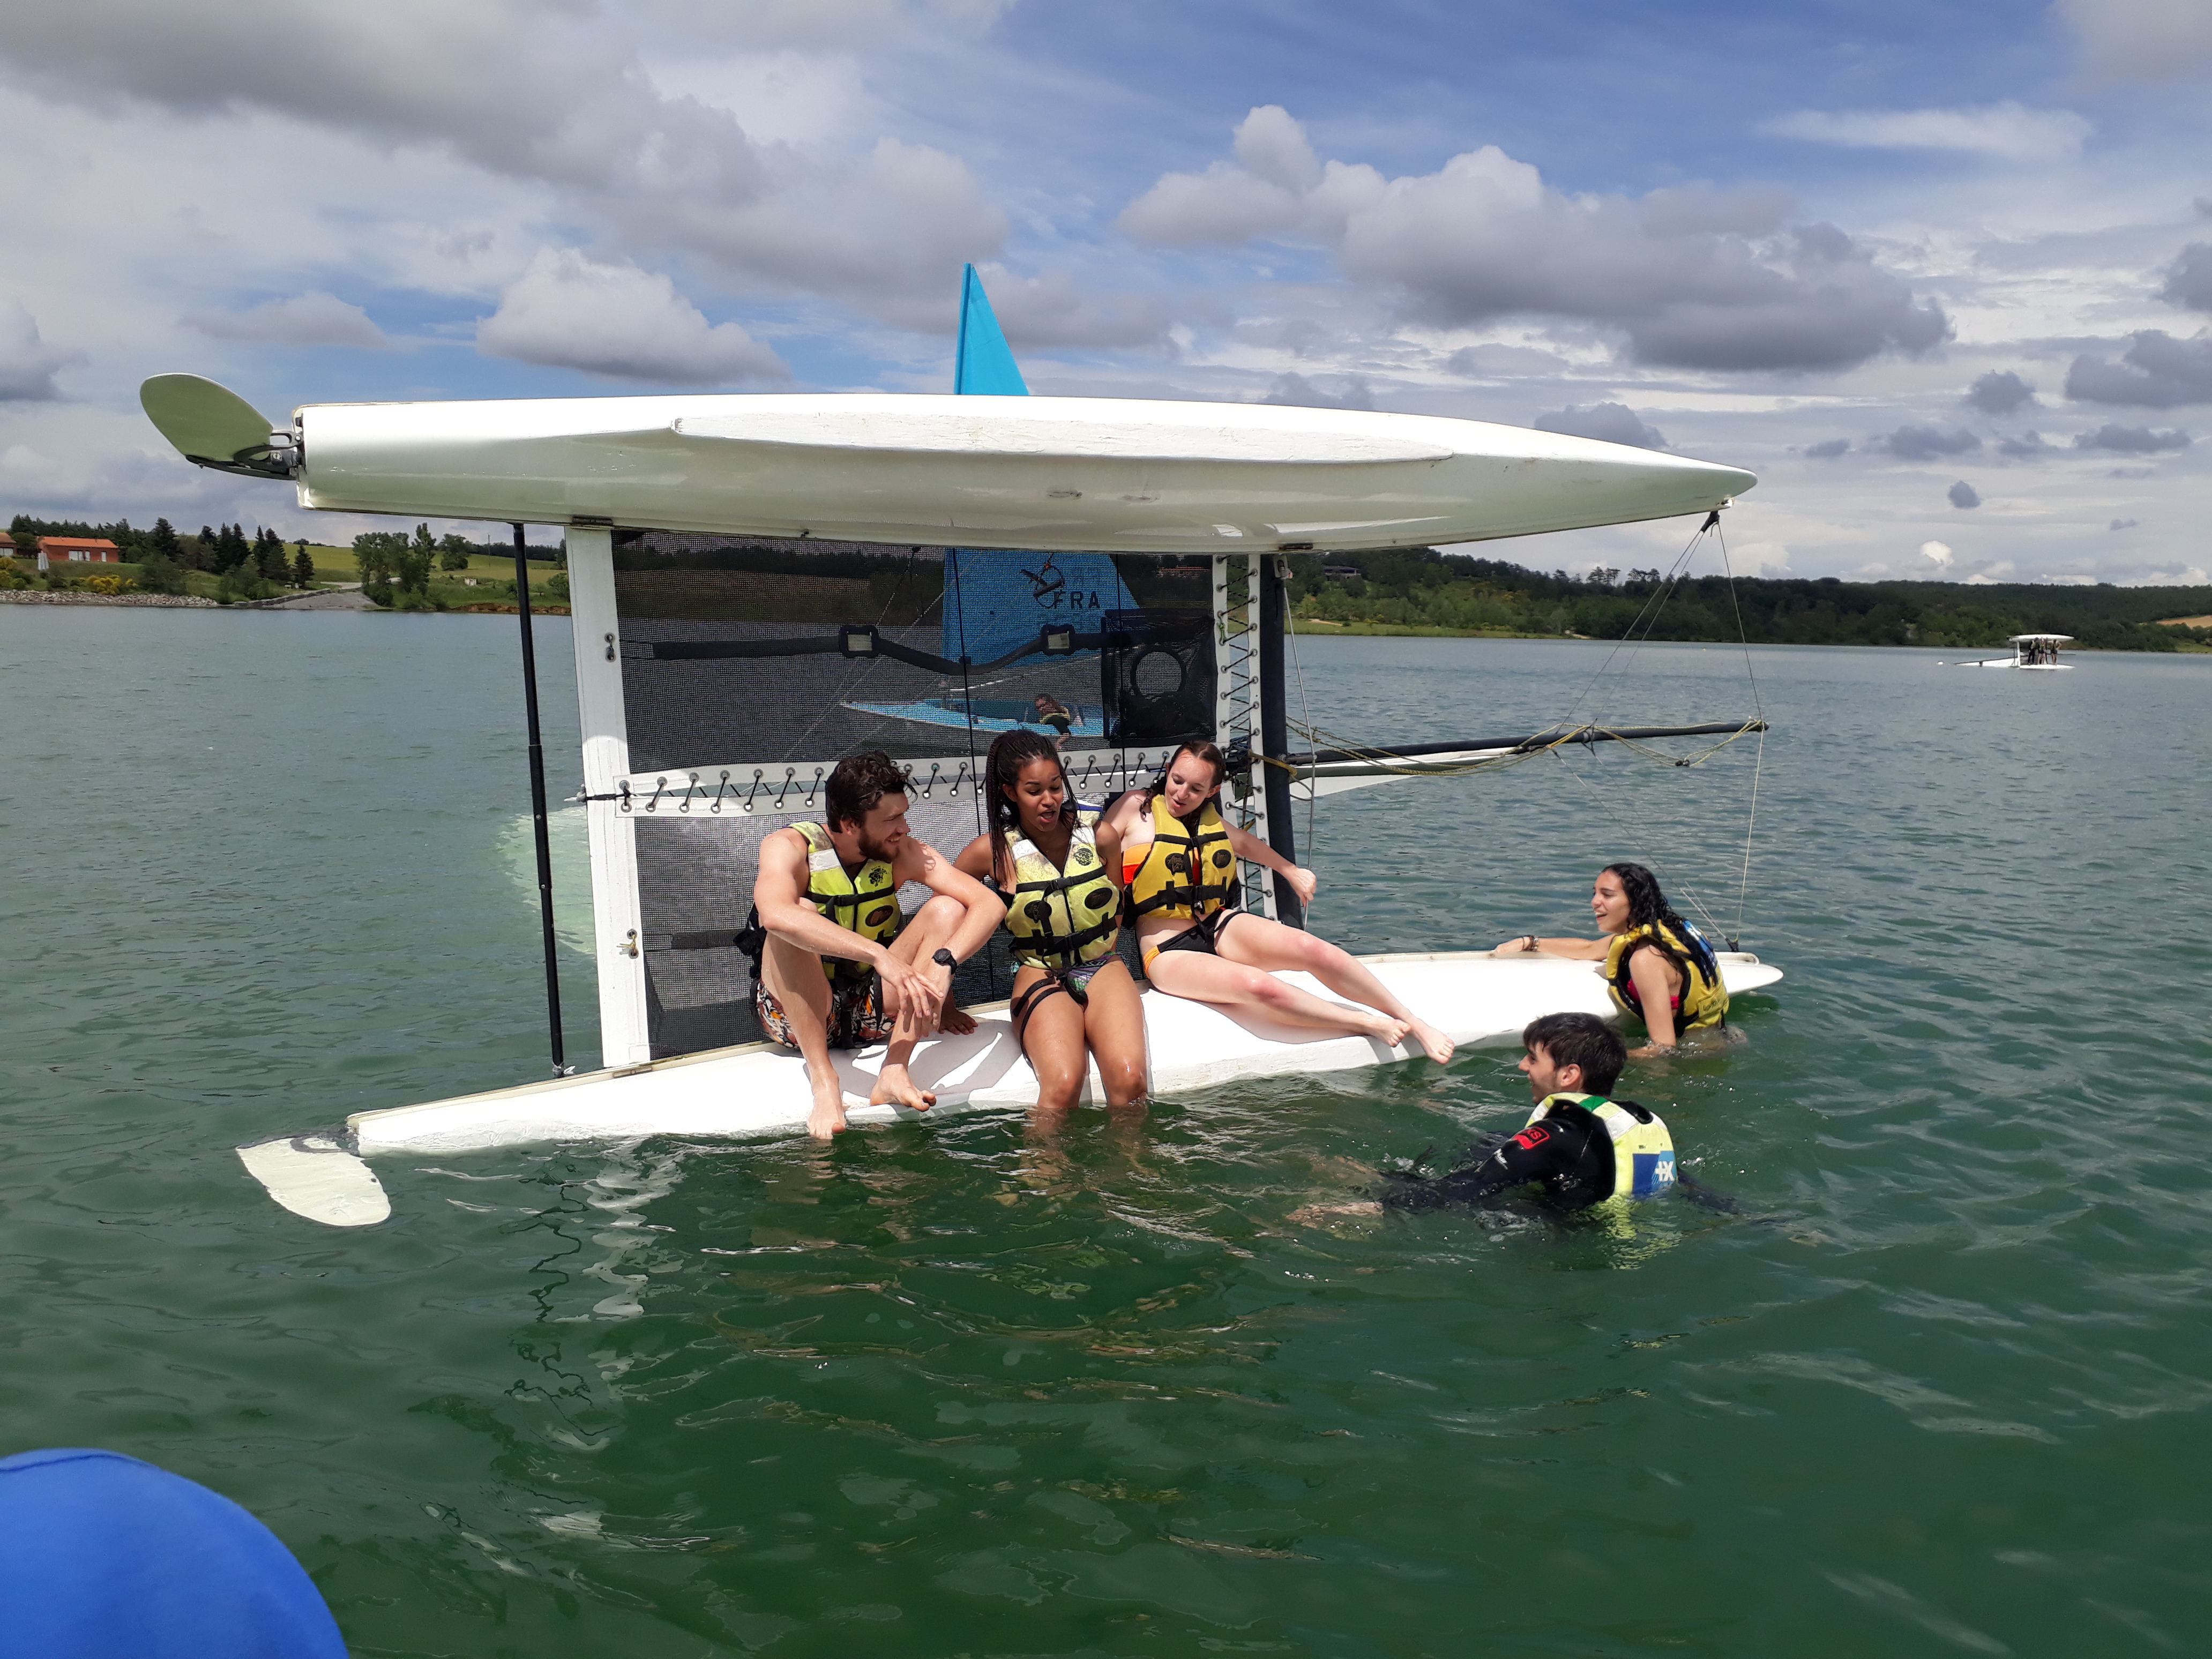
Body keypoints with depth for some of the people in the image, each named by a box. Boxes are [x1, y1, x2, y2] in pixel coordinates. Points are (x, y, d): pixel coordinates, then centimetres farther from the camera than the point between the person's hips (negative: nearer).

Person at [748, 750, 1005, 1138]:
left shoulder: (904, 854, -8)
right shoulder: (790, 847, -18)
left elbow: (989, 904, -20)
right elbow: (775, 915, -41)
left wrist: (943, 963, -39)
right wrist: (878, 955, -51)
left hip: (871, 1008, 4)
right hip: (795, 1012, -3)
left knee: (946, 909, -17)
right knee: (799, 913, -31)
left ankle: (894, 1072, -26)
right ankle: (823, 1080, -30)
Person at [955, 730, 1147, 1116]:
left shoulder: (1100, 836, 1)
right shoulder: (993, 851, -5)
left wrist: (1102, 962, 5)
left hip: (1103, 967, 2)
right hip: (1040, 974, -2)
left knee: (1129, 1079, -26)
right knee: (1063, 1084, -30)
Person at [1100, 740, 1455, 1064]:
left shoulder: (1209, 818, 15)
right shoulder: (1136, 807, -2)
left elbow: (1245, 842, 36)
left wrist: (1292, 871, 42)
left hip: (1220, 924, 6)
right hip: (1169, 952, -6)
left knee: (1315, 950, -22)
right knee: (1259, 986, -36)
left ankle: (1414, 1023, -11)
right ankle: (1366, 1023, -19)